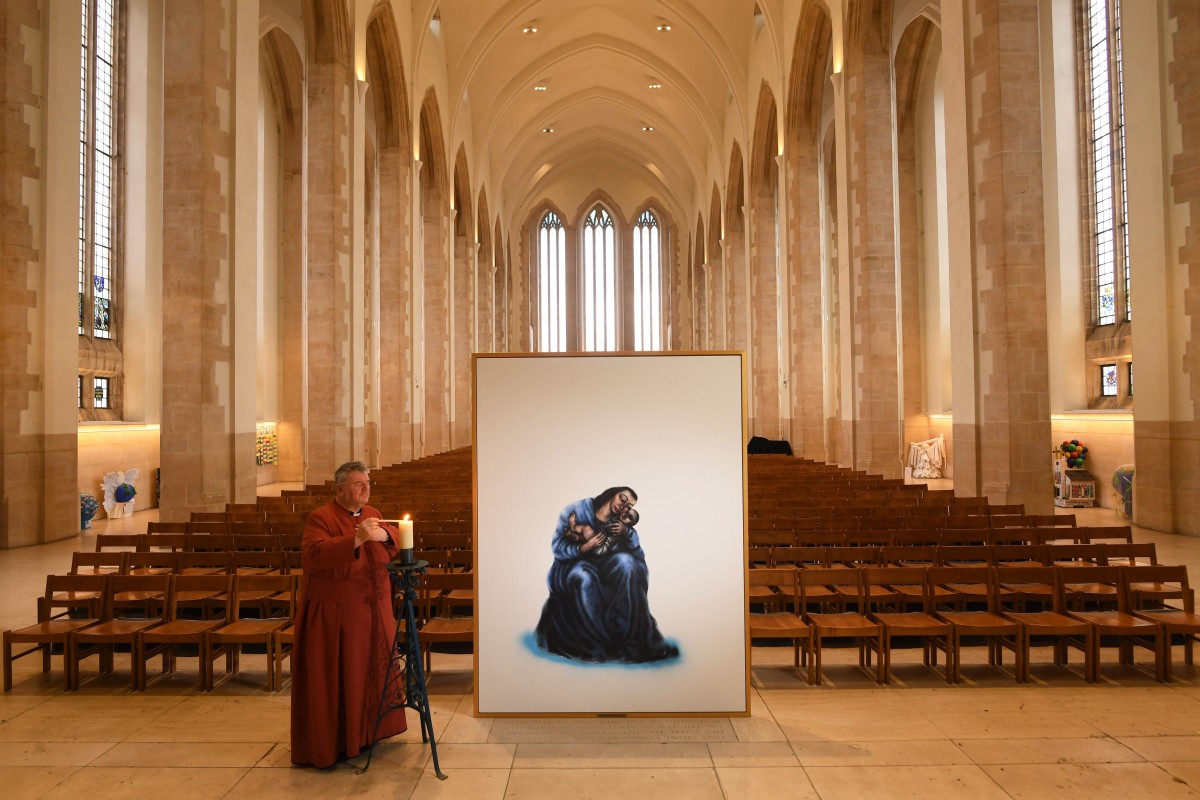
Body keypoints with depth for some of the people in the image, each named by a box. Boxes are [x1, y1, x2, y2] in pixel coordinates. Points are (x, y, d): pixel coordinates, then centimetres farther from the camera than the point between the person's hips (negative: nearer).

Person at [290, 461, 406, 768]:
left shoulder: (371, 514, 10)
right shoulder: (320, 517, -11)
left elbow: (395, 543, 11)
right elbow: (312, 555, -24)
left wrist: (383, 534, -12)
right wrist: (356, 539, -32)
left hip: (374, 611, 7)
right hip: (334, 613, -7)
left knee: (372, 668, 15)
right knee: (334, 677, 1)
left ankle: (367, 729, 32)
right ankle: (330, 743, 14)